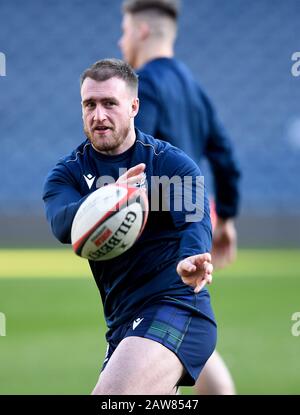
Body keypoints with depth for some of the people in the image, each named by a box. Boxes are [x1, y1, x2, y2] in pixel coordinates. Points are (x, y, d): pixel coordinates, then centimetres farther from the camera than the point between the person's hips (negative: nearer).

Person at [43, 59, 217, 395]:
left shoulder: (175, 164, -3)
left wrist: (190, 260, -46)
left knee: (110, 394, -28)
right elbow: (62, 225, -17)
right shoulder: (67, 174, 5)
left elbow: (195, 222, -20)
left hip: (176, 307, -6)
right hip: (122, 322, 6)